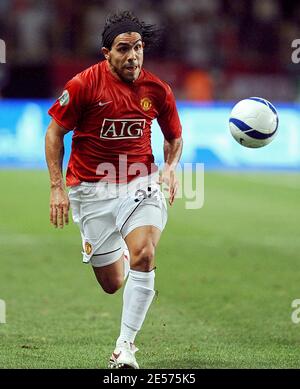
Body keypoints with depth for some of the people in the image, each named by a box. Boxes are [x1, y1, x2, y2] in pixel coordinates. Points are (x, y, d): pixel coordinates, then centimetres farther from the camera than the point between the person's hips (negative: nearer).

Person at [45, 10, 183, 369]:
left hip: (141, 184, 1)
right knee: (112, 283, 2)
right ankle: (116, 255, 44)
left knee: (143, 256, -25)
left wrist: (170, 167, -6)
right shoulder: (85, 84, -11)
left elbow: (174, 137, 15)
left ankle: (125, 347, -16)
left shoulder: (157, 90, -2)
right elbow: (55, 131, -1)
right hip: (92, 189, -1)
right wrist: (57, 187, -7)